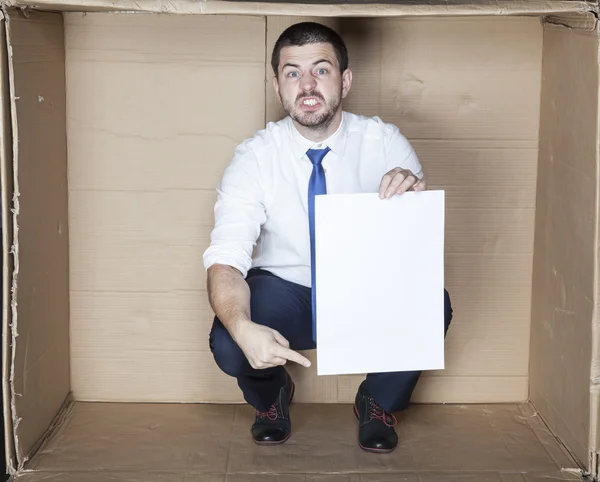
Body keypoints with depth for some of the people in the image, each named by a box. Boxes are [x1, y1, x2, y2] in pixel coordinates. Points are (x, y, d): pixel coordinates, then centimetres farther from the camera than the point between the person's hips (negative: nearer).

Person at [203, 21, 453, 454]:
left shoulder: (384, 143, -12)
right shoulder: (254, 158, -15)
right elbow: (225, 260, -23)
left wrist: (415, 195, -40)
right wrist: (244, 328, -45)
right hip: (284, 293, 0)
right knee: (228, 344, -30)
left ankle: (379, 403, 4)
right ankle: (272, 398, 11)